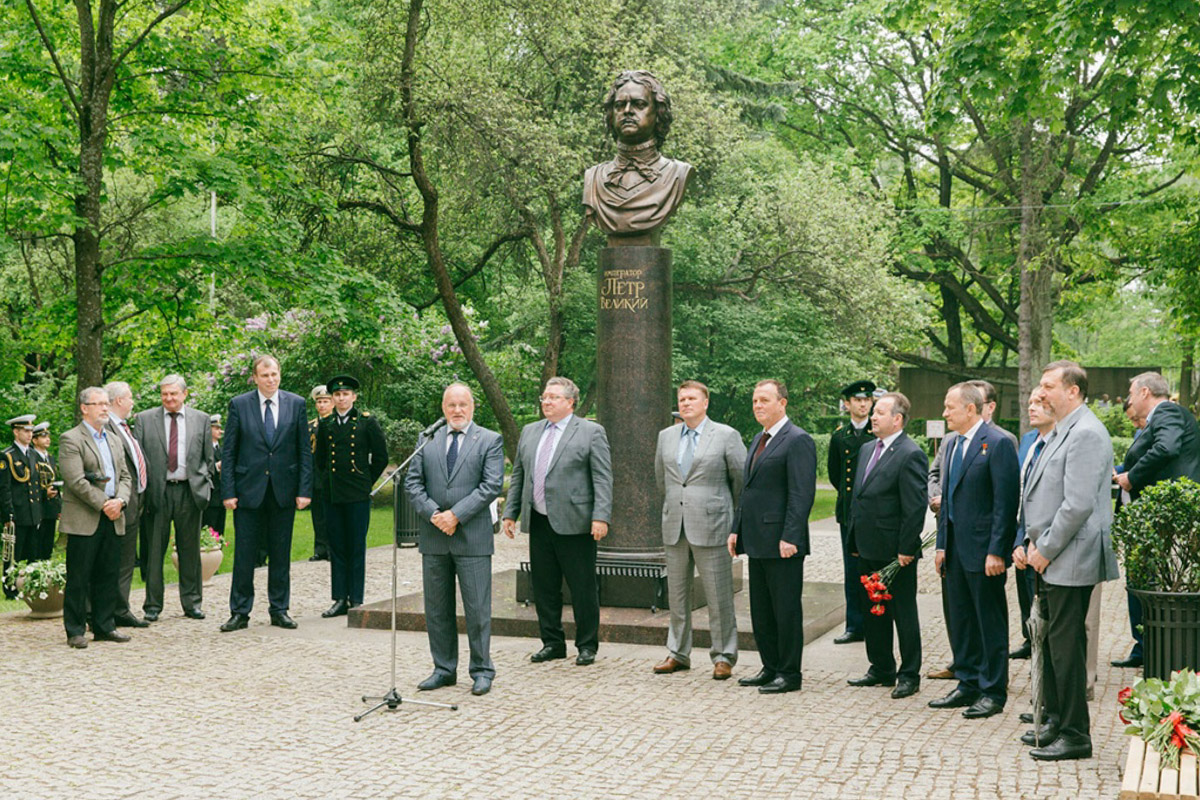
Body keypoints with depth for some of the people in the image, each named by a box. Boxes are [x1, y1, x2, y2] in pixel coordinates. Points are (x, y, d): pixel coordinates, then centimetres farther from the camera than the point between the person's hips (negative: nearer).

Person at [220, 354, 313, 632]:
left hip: (284, 492, 1)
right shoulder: (239, 405, 1)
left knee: (281, 554, 8)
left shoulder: (296, 404, 4)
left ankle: (279, 610, 18)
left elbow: (305, 450, 4)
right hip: (249, 490, -1)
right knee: (244, 554, 1)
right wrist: (228, 491, -6)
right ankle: (240, 612, 11)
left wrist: (305, 490, -2)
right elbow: (228, 451, 1)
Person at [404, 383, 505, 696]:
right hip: (434, 538, 4)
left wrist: (456, 514, -15)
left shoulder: (490, 441, 1)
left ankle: (481, 670, 11)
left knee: (477, 608, -1)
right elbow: (412, 482, 6)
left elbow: (492, 485, -8)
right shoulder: (427, 441, 11)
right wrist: (432, 513, -10)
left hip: (472, 537, -4)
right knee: (436, 608, 9)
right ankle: (444, 669, 20)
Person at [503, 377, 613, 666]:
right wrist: (510, 513, 13)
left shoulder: (591, 432, -1)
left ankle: (587, 646, 12)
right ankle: (552, 643, 22)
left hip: (574, 523, -5)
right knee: (543, 587, 10)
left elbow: (603, 478, -7)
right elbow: (518, 476, 19)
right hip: (538, 523, 5)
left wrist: (601, 517, -15)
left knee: (583, 589, 1)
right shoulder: (529, 432, 15)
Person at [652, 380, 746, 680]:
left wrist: (732, 514, 11)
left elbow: (742, 478, 3)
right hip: (675, 526, 5)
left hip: (711, 526, -4)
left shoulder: (726, 436, -3)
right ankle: (678, 653, 20)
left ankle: (723, 657, 8)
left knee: (718, 595, -1)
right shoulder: (666, 436, 11)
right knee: (677, 594, 10)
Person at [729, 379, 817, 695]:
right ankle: (770, 668, 24)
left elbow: (802, 494, -17)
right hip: (757, 540, 9)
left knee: (786, 609, -1)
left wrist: (789, 537, -22)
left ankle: (790, 674, 7)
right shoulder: (759, 439, 18)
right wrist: (737, 529, 15)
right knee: (761, 610, 14)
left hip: (782, 542, -9)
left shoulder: (798, 440, -11)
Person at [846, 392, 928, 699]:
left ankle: (909, 675, 12)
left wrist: (906, 549, -18)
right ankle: (882, 669, 28)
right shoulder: (867, 449, 13)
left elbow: (916, 507, -17)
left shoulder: (911, 455, -15)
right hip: (868, 549, 9)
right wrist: (854, 540, 16)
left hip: (895, 552, -9)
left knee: (903, 613, 3)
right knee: (873, 613, 16)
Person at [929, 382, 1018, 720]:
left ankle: (993, 692, 11)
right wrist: (942, 544, 14)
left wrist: (996, 552, -19)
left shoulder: (998, 444, -13)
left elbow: (1006, 502, -16)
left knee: (990, 622, 2)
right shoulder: (955, 444, 14)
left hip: (984, 550, -8)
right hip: (956, 549, 8)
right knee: (960, 620, 14)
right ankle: (968, 685, 25)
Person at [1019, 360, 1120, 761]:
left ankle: (1075, 735, 3)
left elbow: (1078, 505, -22)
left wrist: (1046, 550, -15)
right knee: (1051, 642, 16)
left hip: (1069, 562, -10)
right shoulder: (1059, 433, 16)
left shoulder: (1086, 434, -16)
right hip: (1048, 560, 10)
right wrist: (1033, 544, 12)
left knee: (1066, 646, -5)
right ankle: (1056, 721, 27)